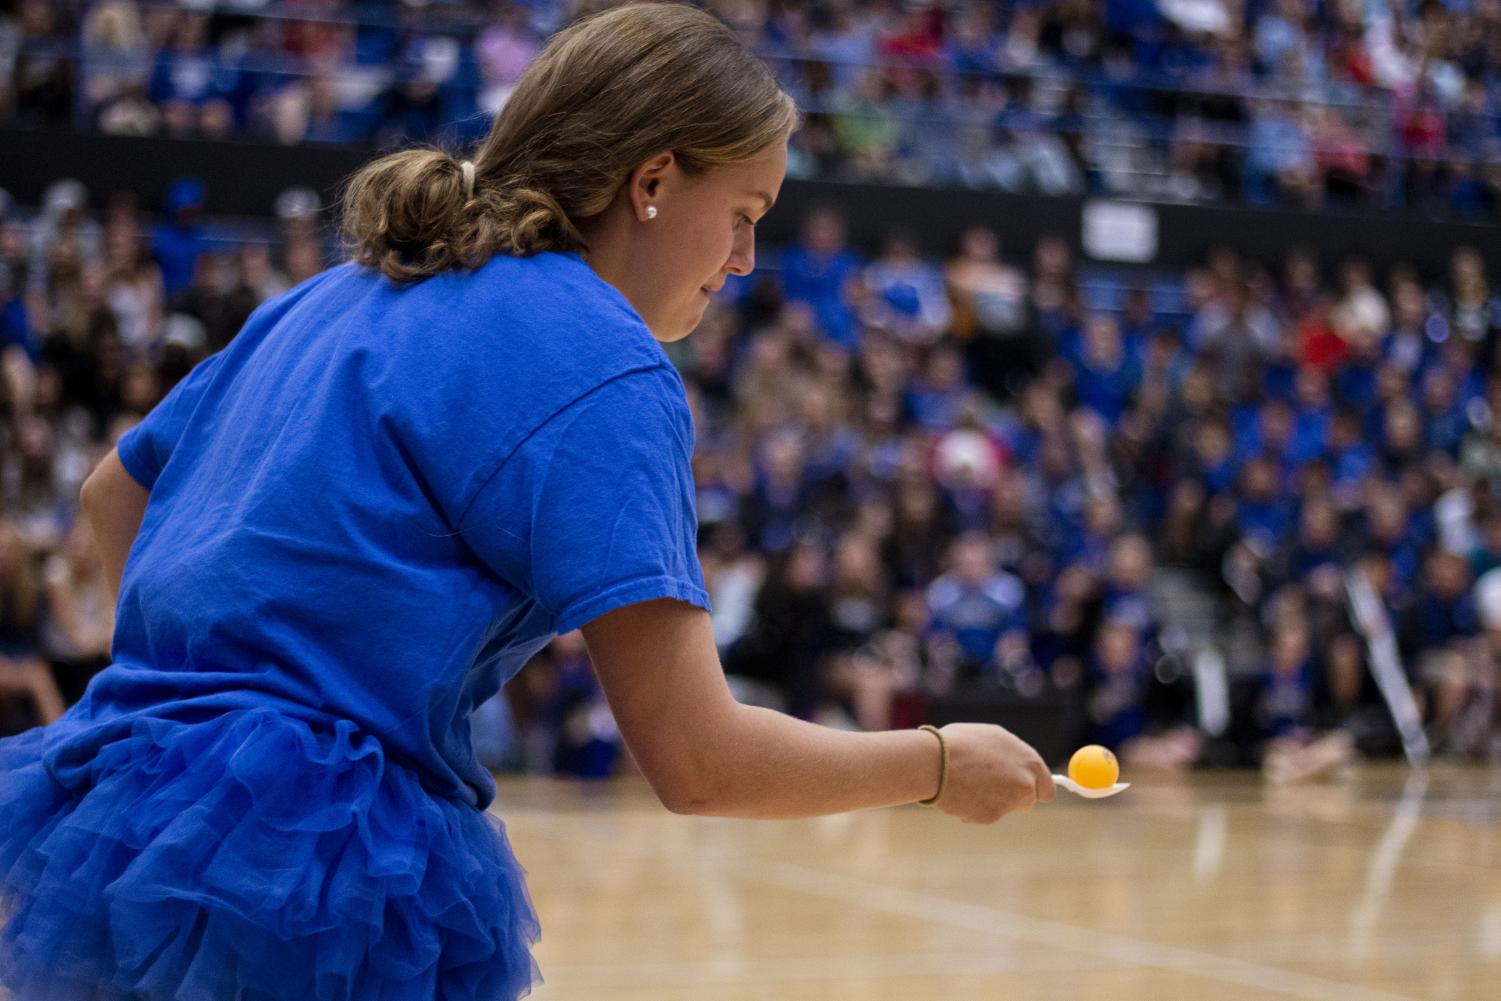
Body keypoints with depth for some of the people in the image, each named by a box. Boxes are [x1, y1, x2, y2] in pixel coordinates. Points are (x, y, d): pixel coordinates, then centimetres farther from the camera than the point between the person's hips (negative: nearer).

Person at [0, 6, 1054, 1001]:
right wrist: (941, 764, 0)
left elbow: (115, 491, 25)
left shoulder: (332, 298, 13)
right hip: (330, 891, -9)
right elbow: (695, 760, -15)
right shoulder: (602, 365, -11)